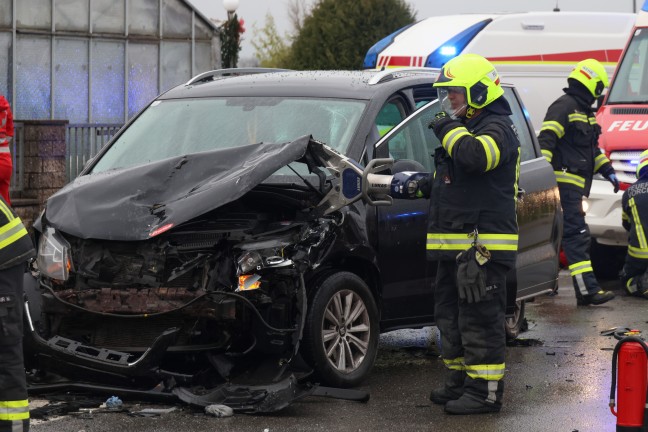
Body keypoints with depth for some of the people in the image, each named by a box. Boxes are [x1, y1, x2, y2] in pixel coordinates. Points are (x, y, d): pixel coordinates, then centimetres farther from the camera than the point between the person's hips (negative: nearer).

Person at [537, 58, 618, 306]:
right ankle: (587, 290, -21)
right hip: (565, 181, -10)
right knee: (577, 234, -15)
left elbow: (592, 148, 31)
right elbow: (546, 141, -19)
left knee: (559, 234, 11)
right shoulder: (564, 107, -11)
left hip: (575, 185, 10)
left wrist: (608, 171, 26)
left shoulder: (585, 112, 22)